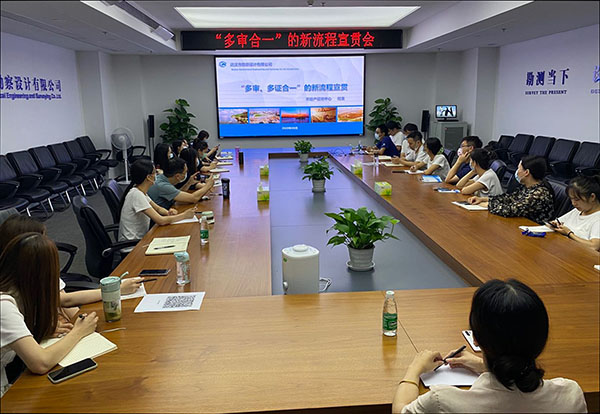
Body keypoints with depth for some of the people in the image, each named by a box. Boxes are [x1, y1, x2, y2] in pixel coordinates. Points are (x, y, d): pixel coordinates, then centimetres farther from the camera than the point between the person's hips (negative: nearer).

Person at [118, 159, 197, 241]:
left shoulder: (141, 191, 4)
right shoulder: (136, 194, -23)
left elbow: (157, 208, 15)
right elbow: (160, 221, -25)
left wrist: (168, 212, -7)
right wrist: (185, 215, -16)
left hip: (141, 237, 8)